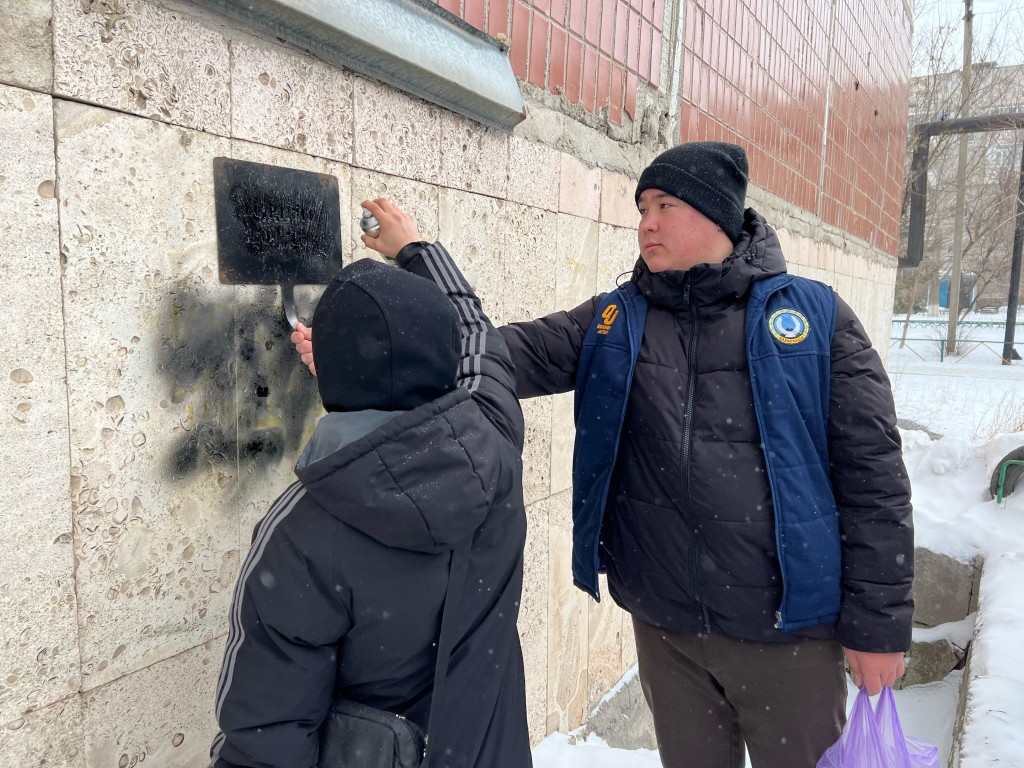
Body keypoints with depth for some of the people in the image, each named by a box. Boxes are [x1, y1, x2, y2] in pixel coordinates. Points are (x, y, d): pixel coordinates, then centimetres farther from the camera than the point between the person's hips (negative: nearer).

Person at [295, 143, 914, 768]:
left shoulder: (815, 318, -6)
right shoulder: (613, 323, 2)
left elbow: (872, 472, -6)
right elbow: (516, 353, -11)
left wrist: (879, 624, -5)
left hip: (787, 629, -2)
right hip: (664, 627, 3)